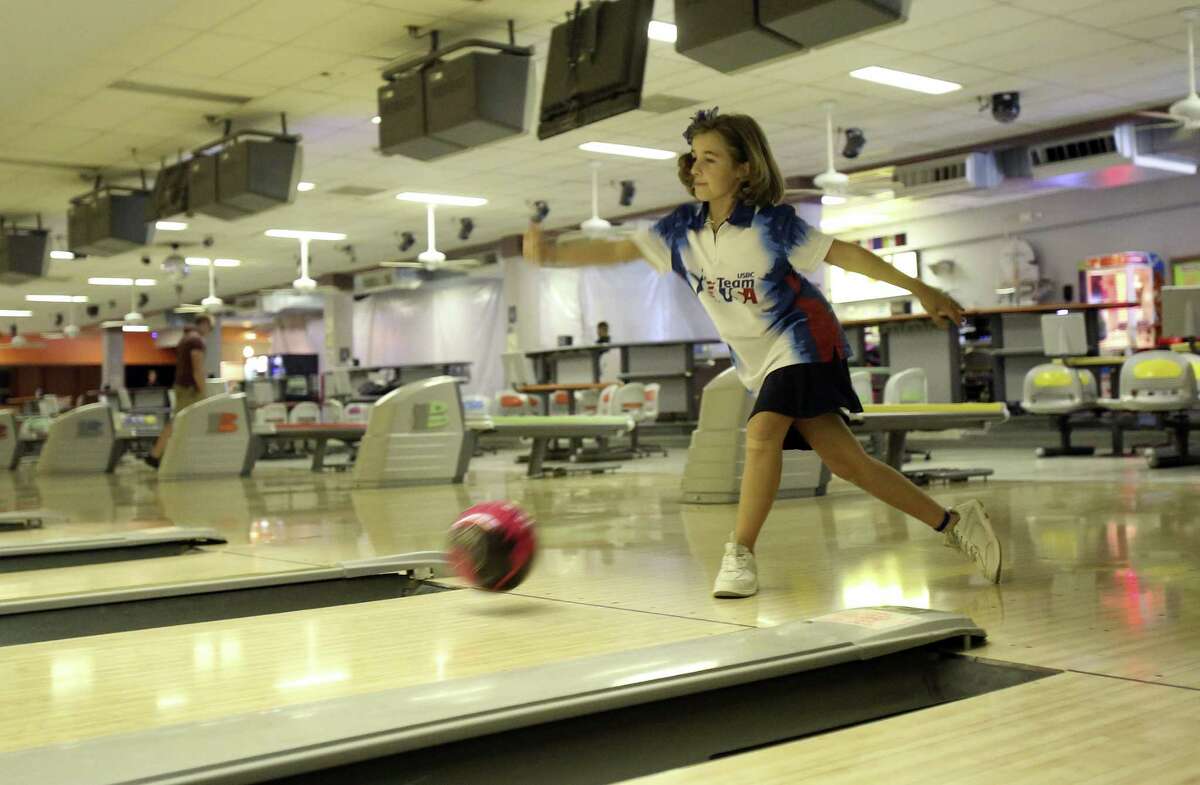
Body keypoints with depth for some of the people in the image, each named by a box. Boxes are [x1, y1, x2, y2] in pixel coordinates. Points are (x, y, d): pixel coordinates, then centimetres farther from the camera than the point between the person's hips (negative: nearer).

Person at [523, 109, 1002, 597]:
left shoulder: (772, 223, -16)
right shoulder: (682, 231, -2)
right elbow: (619, 250, -5)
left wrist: (918, 289, -14)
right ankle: (954, 523, 15)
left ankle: (740, 555, -14)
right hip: (758, 361, 5)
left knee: (762, 432, -27)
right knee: (843, 460, 4)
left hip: (801, 341, -5)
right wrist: (553, 254, -18)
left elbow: (845, 254, -13)